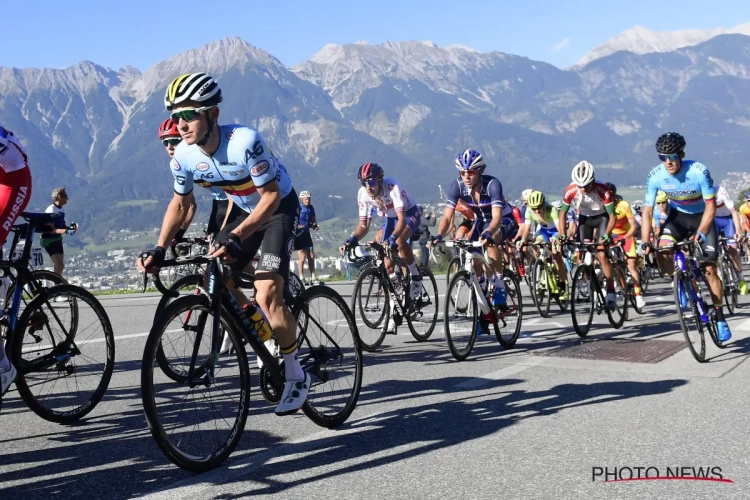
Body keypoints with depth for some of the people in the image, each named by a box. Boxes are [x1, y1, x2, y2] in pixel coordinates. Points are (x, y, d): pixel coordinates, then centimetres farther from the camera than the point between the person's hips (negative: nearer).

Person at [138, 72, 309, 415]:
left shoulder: (244, 141, -33)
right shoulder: (184, 156, -14)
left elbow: (271, 195, -27)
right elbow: (180, 203, 1)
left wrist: (237, 237, -38)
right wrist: (159, 249, -10)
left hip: (280, 207, -7)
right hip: (245, 211, 7)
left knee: (266, 296, -20)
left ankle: (296, 376, 0)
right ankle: (268, 341, 24)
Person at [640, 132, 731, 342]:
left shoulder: (699, 171, -29)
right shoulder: (655, 176, -23)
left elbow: (710, 206, -22)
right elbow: (647, 211, -18)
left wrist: (700, 234, -35)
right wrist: (645, 242, -30)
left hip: (702, 217, -2)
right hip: (677, 216, 2)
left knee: (710, 269, -6)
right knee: (662, 251, -27)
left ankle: (720, 319, 9)